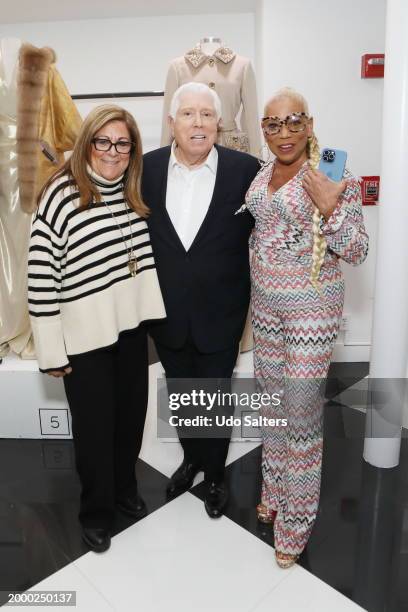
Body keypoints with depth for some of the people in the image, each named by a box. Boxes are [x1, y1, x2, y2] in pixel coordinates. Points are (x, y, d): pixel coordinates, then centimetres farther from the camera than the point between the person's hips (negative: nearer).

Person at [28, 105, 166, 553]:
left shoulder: (132, 193, 4)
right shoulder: (61, 195, -15)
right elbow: (41, 277, -15)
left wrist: (150, 312, 8)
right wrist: (51, 350, -13)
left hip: (130, 326, 6)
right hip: (84, 335, -5)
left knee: (131, 414, 19)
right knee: (94, 424, 11)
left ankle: (125, 488, 46)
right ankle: (96, 509, 37)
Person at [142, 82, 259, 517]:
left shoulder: (244, 168, -10)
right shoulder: (147, 167, -3)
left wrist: (249, 297, -3)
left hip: (219, 313, -2)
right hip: (167, 313, 3)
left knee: (215, 399, 14)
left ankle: (214, 474, 41)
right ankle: (191, 458, 49)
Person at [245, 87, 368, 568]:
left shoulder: (335, 175, -12)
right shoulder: (261, 174, 6)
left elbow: (357, 252, -12)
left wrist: (331, 209, -27)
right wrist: (253, 287, 9)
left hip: (311, 305, -6)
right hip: (264, 301, 6)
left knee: (301, 408, 0)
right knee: (271, 398, 17)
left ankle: (295, 519, 21)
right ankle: (274, 491, 38)